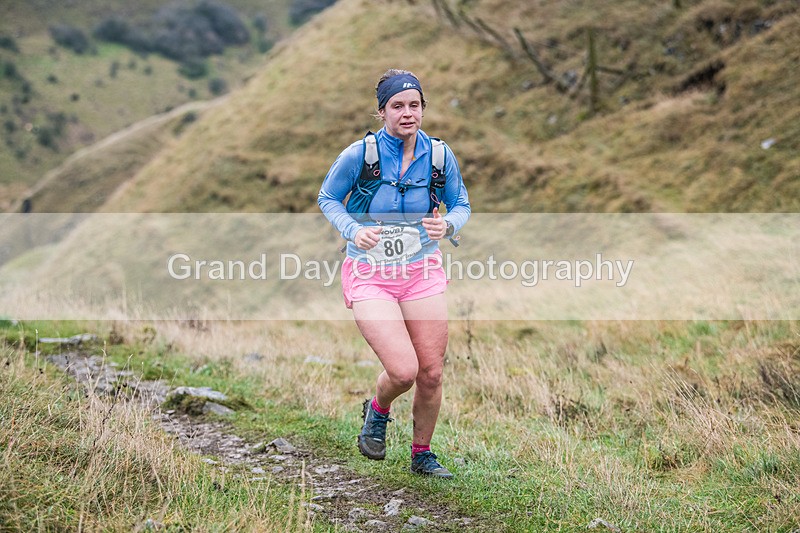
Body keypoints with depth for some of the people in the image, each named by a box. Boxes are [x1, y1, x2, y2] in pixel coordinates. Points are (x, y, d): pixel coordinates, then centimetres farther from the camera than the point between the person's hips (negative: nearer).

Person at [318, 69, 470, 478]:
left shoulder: (439, 154, -2)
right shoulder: (359, 154, -11)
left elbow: (460, 205, 11)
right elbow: (327, 199, 3)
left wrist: (447, 225, -13)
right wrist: (353, 230, -16)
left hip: (423, 272, 3)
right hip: (369, 275, -3)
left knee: (431, 374, 3)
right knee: (403, 371, -16)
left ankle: (422, 453, 28)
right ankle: (377, 411, 20)